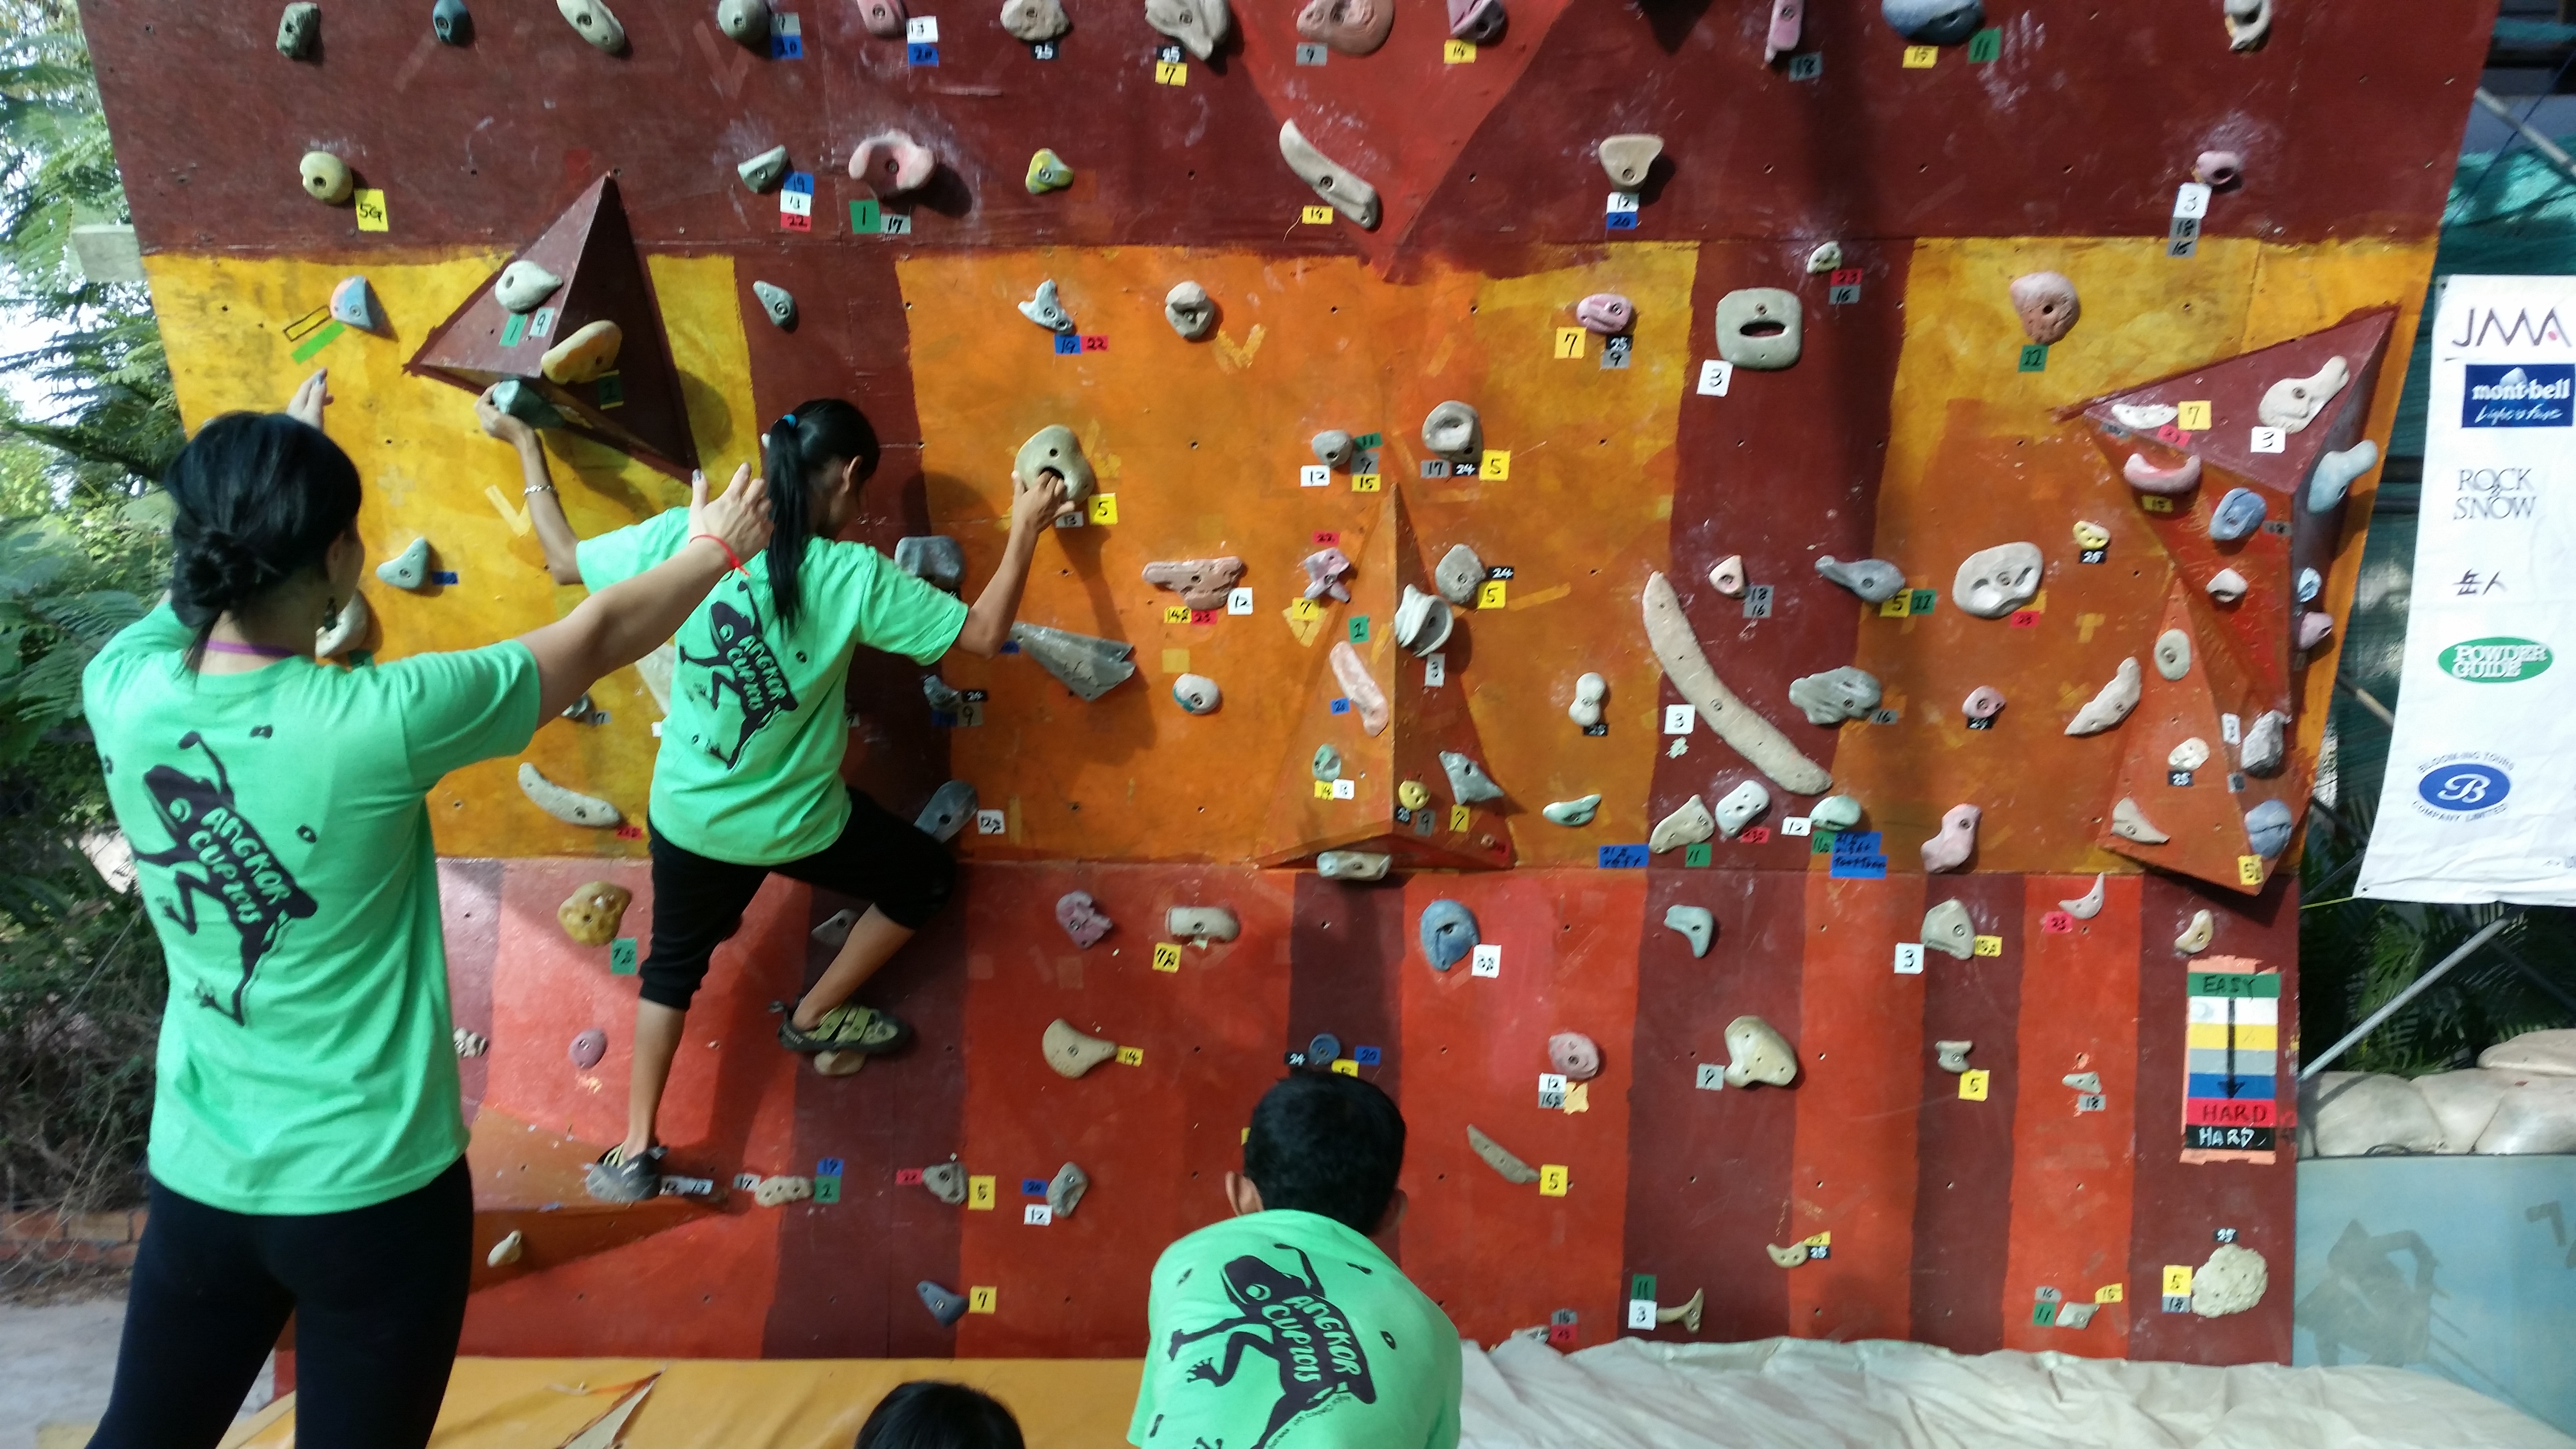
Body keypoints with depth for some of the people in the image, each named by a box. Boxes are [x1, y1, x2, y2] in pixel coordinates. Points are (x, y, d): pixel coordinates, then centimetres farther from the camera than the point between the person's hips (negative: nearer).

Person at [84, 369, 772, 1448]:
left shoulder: (121, 691, -10)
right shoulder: (375, 720, -24)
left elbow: (196, 579, 14)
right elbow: (597, 635, -9)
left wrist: (271, 460, 30)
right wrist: (716, 550, 9)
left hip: (196, 1177, 5)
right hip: (374, 1188, -5)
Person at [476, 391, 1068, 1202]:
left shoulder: (686, 539, -14)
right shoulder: (853, 577, -22)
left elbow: (563, 560, 2)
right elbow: (984, 636, -17)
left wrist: (525, 446, 13)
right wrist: (1026, 530, -6)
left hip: (688, 815, 4)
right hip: (797, 825, -4)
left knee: (674, 964, 28)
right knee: (927, 880, 24)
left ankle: (637, 1151, 30)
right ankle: (816, 1018, 34)